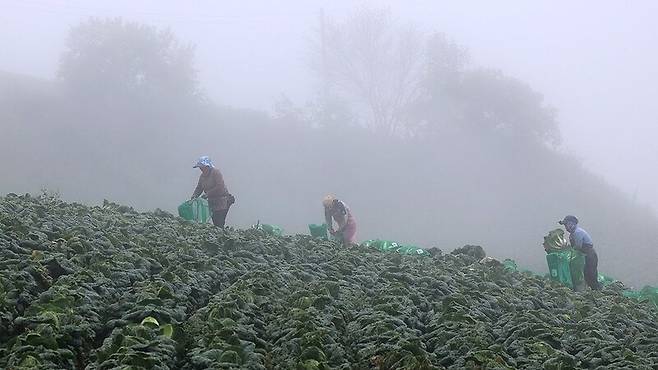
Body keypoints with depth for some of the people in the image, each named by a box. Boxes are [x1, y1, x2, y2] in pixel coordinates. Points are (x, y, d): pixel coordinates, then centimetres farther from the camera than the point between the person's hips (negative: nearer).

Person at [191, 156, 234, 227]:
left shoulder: (216, 172, -13)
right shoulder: (202, 176, 10)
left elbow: (220, 187, -22)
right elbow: (199, 188, 15)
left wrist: (207, 194, -21)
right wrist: (194, 195, -6)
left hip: (222, 202, -8)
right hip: (212, 203, 8)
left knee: (219, 223, -14)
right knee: (215, 223, 5)